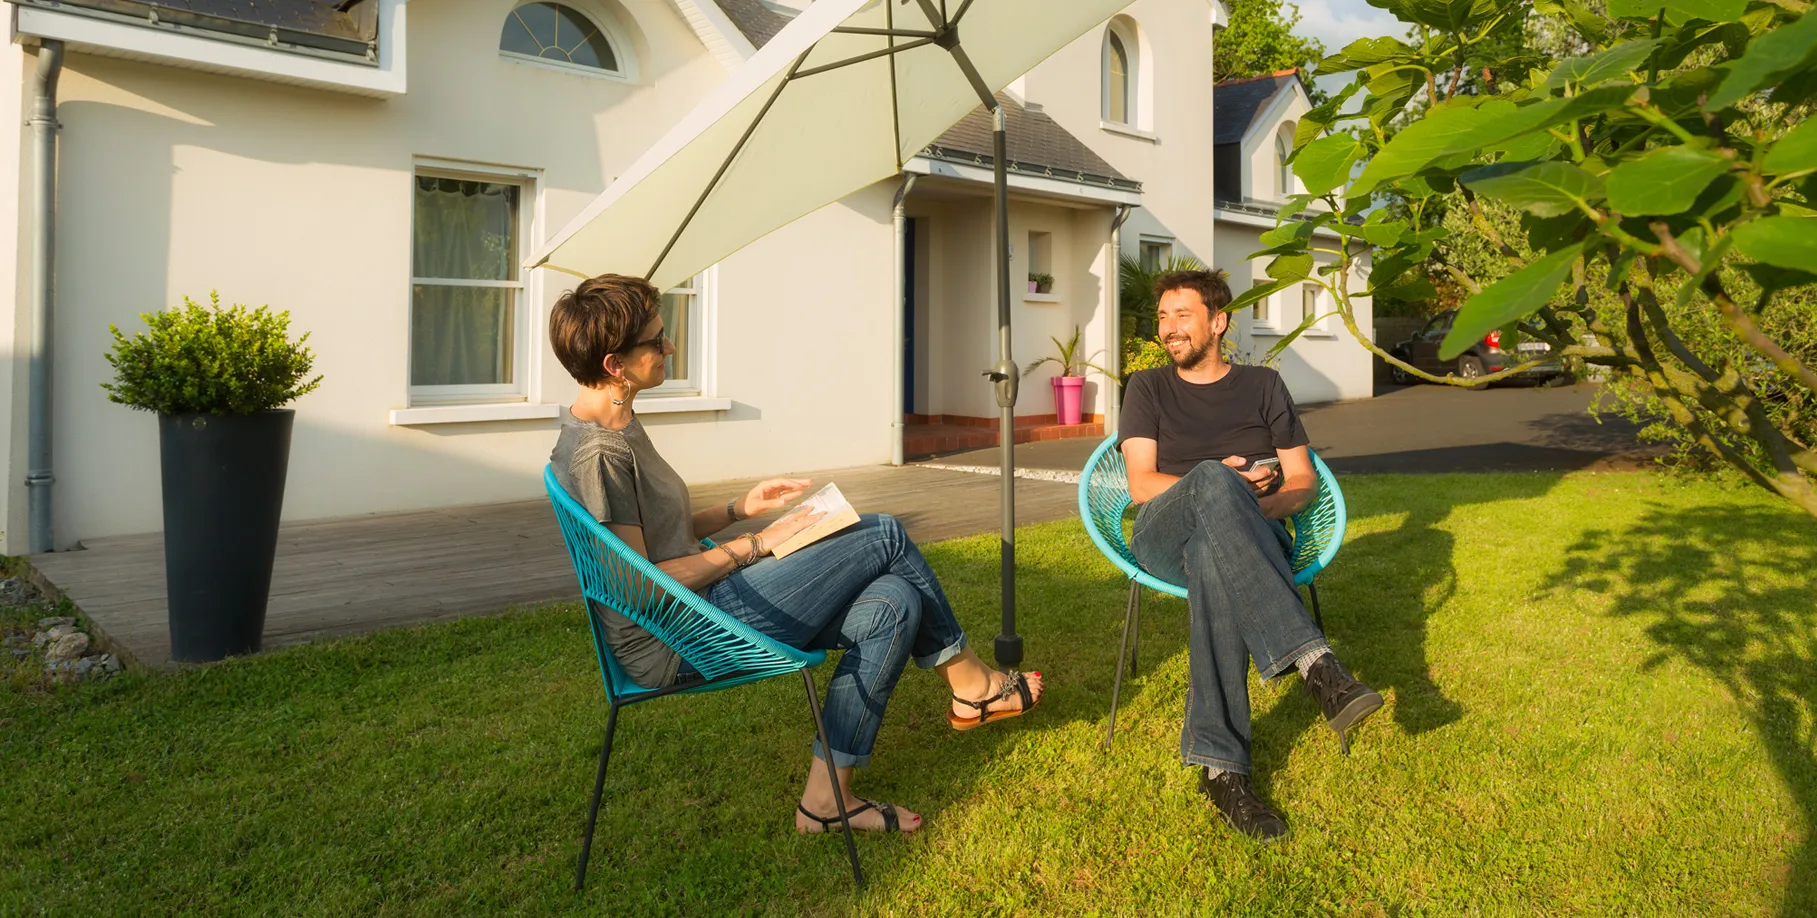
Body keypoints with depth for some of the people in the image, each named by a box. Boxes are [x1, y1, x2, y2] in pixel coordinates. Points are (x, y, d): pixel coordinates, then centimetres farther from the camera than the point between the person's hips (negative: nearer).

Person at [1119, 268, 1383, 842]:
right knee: (1213, 481, -39)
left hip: (1252, 535, 1)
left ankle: (1221, 766, -47)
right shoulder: (1148, 389, 21)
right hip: (1162, 538, 0)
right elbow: (1141, 486, 7)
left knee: (1213, 561, -41)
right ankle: (1316, 664, -49)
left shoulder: (1263, 386, 22)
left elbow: (1305, 481, 15)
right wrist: (1218, 489, -11)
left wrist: (1251, 506, -7)